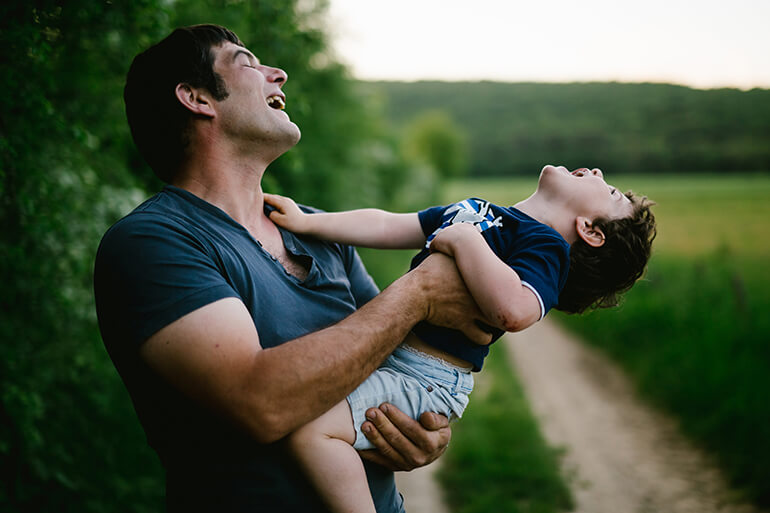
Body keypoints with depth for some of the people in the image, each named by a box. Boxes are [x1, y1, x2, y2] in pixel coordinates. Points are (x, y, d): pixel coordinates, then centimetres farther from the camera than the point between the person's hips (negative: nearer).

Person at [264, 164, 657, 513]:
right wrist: (307, 222, 5)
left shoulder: (548, 246, -11)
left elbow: (514, 311, -32)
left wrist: (464, 240, -21)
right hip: (390, 350, 10)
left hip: (428, 380, -9)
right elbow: (387, 227, 14)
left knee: (310, 427, -25)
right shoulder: (475, 209, 14)